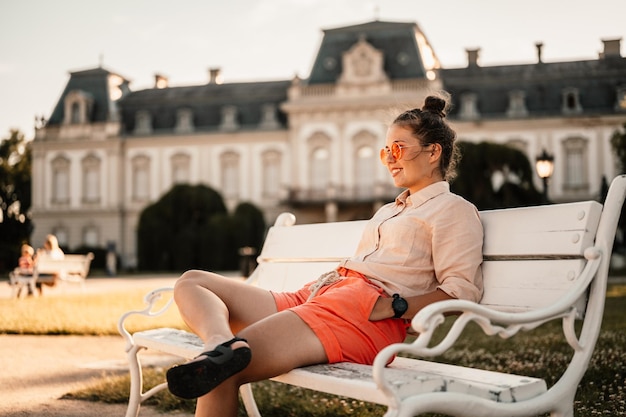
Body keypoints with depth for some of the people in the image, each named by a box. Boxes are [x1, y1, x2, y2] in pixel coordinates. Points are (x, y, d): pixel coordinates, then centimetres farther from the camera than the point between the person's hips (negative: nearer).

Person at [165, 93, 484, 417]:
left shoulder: (453, 209, 7)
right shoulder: (388, 212, 34)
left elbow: (463, 289, -8)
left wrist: (395, 306, -18)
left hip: (365, 316, -10)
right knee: (191, 283, -3)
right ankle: (221, 344, -33)